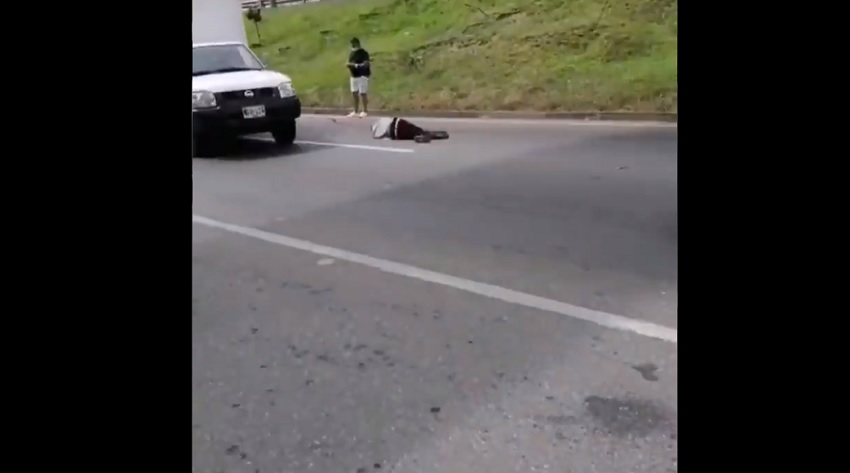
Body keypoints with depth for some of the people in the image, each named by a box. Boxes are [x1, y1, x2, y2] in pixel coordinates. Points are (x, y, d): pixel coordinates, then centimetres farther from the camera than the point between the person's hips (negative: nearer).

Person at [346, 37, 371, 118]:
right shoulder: (352, 53, 14)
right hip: (354, 76, 8)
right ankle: (356, 111, 16)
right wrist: (349, 65, -3)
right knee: (354, 93, 8)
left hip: (362, 76, -8)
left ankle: (365, 111, 3)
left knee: (363, 93, -6)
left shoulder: (363, 53, -11)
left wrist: (356, 65, -26)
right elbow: (350, 63, 21)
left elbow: (366, 64, -19)